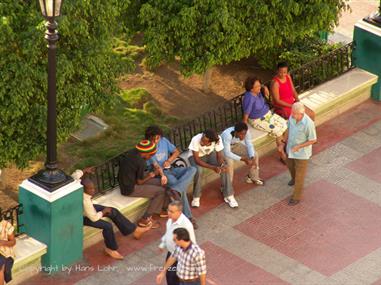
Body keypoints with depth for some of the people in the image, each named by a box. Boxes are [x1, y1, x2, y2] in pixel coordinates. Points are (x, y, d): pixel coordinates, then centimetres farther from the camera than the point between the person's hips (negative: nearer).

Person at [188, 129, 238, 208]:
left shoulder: (218, 140, -29)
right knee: (198, 170, -33)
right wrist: (213, 167, -40)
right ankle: (196, 197, -13)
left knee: (224, 168, -21)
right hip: (196, 156, -2)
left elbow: (219, 156, -17)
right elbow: (197, 160, -31)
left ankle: (228, 195, -7)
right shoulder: (196, 140, -36)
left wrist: (222, 165, -39)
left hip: (210, 154, 2)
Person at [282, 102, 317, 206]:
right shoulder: (292, 117, -17)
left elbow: (313, 140, -22)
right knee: (290, 165, 32)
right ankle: (294, 178, 65)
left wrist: (298, 147, -25)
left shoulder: (308, 124, -34)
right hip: (290, 149, 6)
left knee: (300, 176, 11)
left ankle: (296, 197, 29)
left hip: (302, 152, -6)